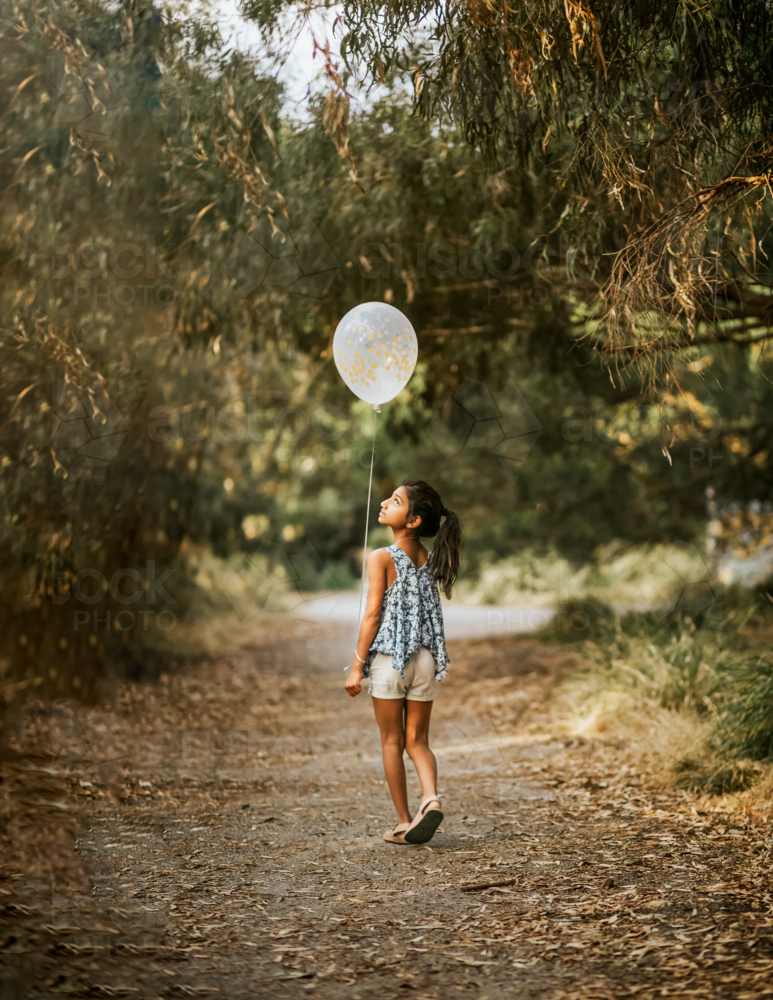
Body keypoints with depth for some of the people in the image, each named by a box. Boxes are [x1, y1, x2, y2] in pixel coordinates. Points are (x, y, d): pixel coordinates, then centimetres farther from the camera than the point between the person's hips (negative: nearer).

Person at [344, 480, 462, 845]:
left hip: (389, 657, -4)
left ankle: (403, 822, 11)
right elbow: (429, 612, 10)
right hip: (425, 659, 4)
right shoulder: (429, 559, 7)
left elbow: (373, 615, -11)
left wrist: (357, 665, -6)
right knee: (418, 740, 12)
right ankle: (431, 798, -13)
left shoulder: (382, 558, -10)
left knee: (392, 741, 8)